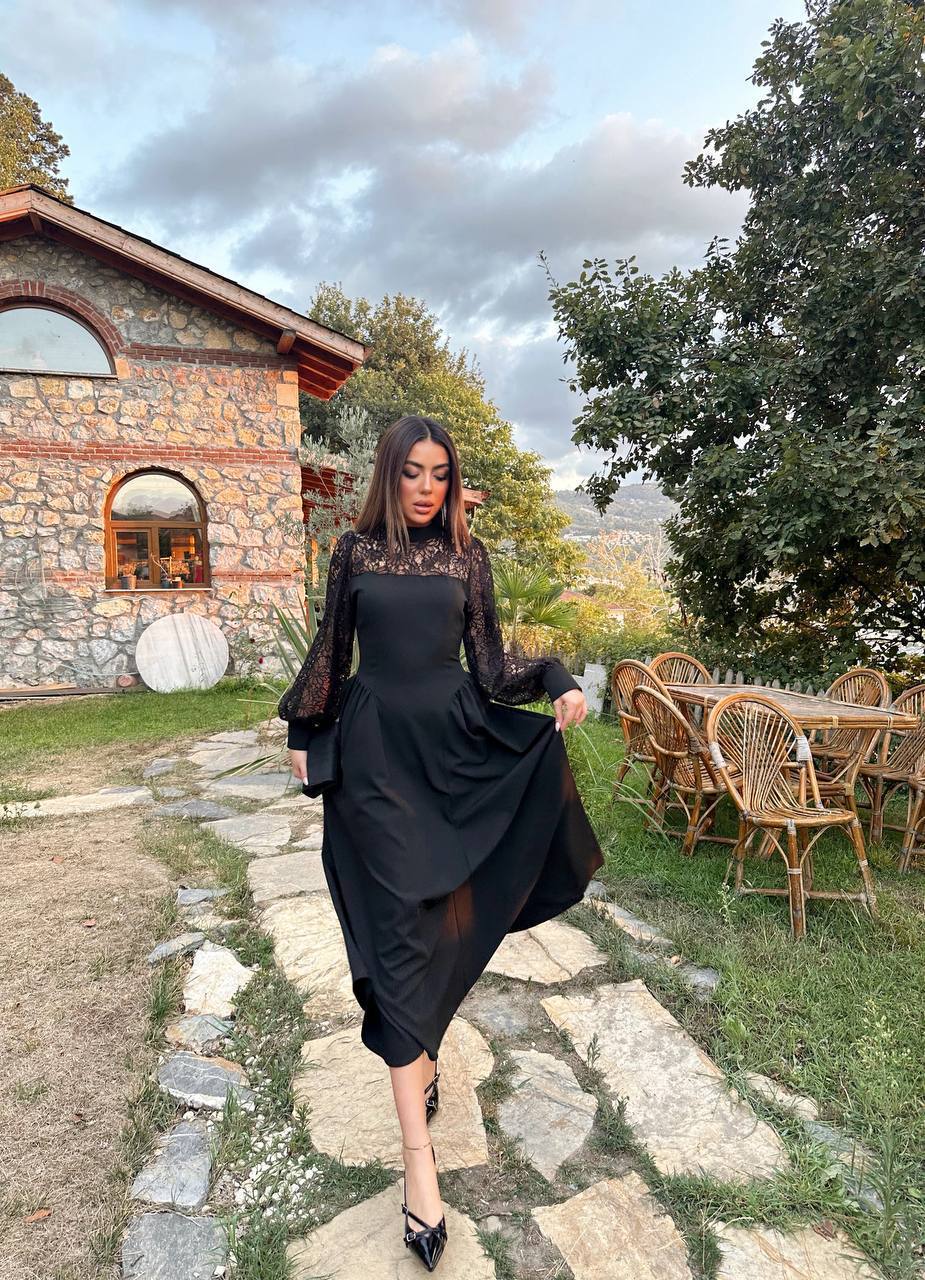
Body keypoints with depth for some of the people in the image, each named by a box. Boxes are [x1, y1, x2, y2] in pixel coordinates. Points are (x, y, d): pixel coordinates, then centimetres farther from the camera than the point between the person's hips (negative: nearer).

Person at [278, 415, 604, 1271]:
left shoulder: (468, 554, 6)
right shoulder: (355, 549, 3)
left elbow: (490, 656, 5)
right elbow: (330, 649, 9)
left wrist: (555, 682, -11)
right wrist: (303, 731, 12)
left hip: (455, 743, 2)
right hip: (377, 749, -2)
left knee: (443, 914, 11)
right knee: (399, 928, -3)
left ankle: (419, 1048, 40)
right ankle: (418, 1153, 2)